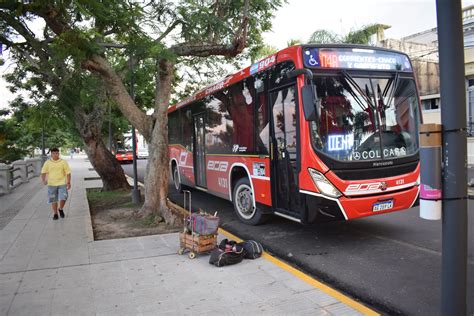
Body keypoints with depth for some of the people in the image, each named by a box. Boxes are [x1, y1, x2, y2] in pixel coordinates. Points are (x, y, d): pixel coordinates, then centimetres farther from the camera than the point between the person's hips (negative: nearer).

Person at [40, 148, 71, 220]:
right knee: (53, 200, 7)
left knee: (63, 198, -11)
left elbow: (68, 173, 2)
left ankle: (61, 209, 17)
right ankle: (55, 213, 24)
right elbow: (43, 172, 4)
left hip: (62, 184, -1)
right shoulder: (47, 163, 3)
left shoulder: (63, 162, 1)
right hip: (51, 184, 1)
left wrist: (68, 182, -4)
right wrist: (43, 180, -14)